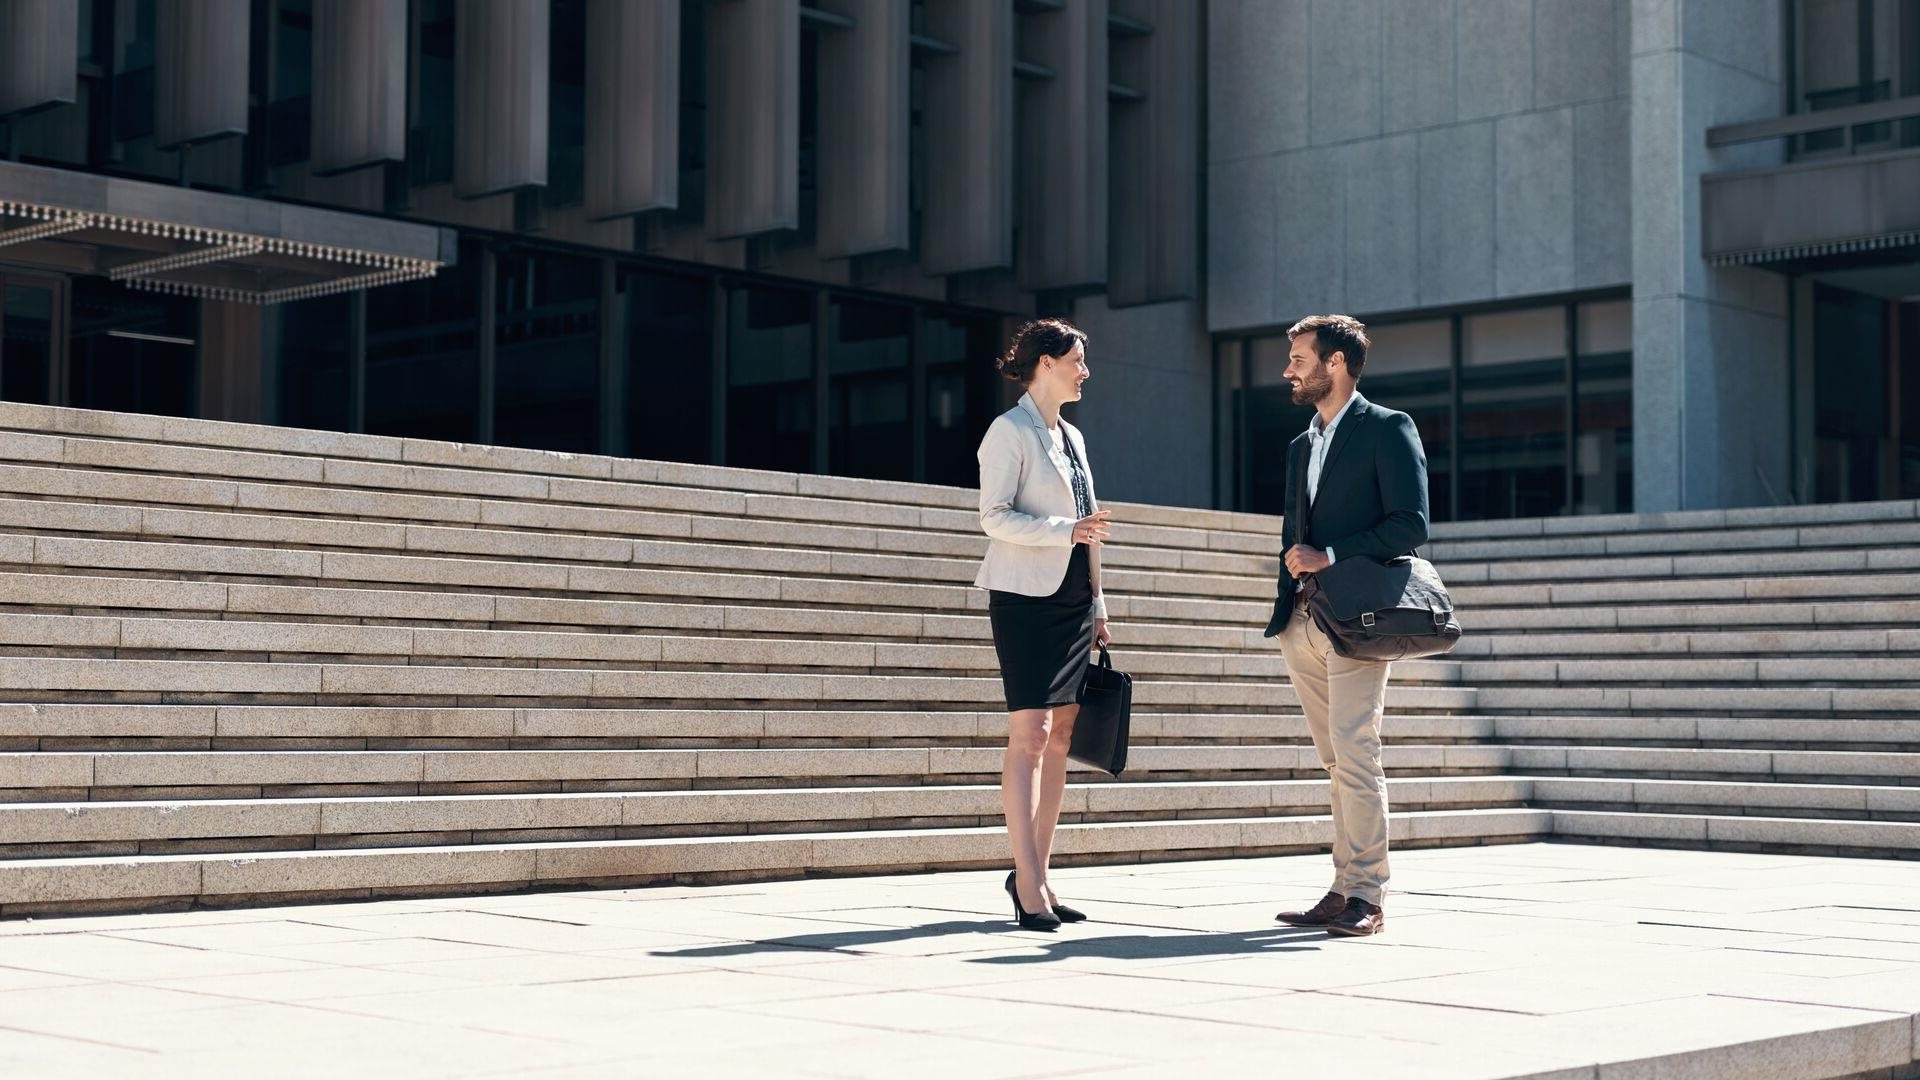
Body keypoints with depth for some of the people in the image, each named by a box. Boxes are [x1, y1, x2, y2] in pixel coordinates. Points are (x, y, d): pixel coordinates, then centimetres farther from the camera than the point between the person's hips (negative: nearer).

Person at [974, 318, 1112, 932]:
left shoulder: (1071, 437, 19)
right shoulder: (1010, 431, -4)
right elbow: (994, 516, -13)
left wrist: (1097, 605, 18)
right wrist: (1065, 530, -24)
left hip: (1072, 599, 8)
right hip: (1025, 597, -8)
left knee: (1059, 738, 5)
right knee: (1029, 736, -11)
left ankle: (1034, 874, 10)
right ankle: (1029, 887, -12)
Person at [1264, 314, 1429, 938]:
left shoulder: (1388, 430, -1)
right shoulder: (1301, 446, 23)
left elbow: (1411, 525, -10)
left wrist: (1330, 556, -13)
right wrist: (1292, 581, 13)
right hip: (1303, 623, 8)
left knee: (1355, 753, -13)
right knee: (1338, 762, 7)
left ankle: (1366, 897, -12)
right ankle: (1344, 889, 8)